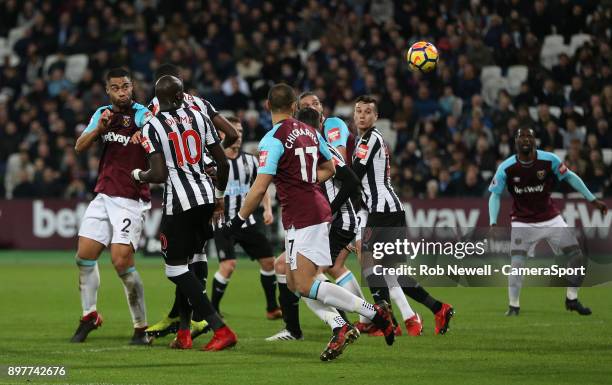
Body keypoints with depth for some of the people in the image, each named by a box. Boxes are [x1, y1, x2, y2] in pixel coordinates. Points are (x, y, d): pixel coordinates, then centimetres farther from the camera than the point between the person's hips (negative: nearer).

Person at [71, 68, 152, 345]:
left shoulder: (141, 115, -9)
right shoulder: (102, 114, 10)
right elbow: (80, 147, 2)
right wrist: (99, 128, -16)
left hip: (132, 200, -6)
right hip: (104, 196, 6)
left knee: (121, 260, -15)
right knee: (85, 255, 4)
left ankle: (141, 327, -4)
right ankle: (89, 316, 23)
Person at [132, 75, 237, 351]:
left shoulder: (152, 127, -7)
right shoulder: (199, 118, 7)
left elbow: (159, 175, -13)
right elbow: (222, 163, 9)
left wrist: (138, 175, 9)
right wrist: (219, 197, 25)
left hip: (179, 201, -6)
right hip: (205, 196, 6)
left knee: (177, 268, 0)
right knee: (186, 263, 18)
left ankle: (221, 330, -10)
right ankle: (184, 332, 15)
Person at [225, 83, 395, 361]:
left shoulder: (273, 139, -13)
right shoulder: (309, 132, 11)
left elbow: (259, 188, -17)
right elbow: (329, 169, 25)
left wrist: (237, 221, -7)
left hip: (302, 218, -9)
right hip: (316, 210, 9)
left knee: (305, 286, -13)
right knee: (294, 283, 12)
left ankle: (375, 313, -14)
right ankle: (340, 328, 3)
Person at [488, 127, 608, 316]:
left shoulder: (549, 160, -14)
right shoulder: (506, 168, -15)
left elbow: (570, 177, 0)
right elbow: (495, 194, -3)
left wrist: (592, 199, 1)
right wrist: (493, 223, -14)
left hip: (551, 219, 2)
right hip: (523, 222, -2)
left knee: (577, 257, -2)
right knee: (517, 263, -17)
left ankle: (572, 299, 16)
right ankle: (513, 306, -1)